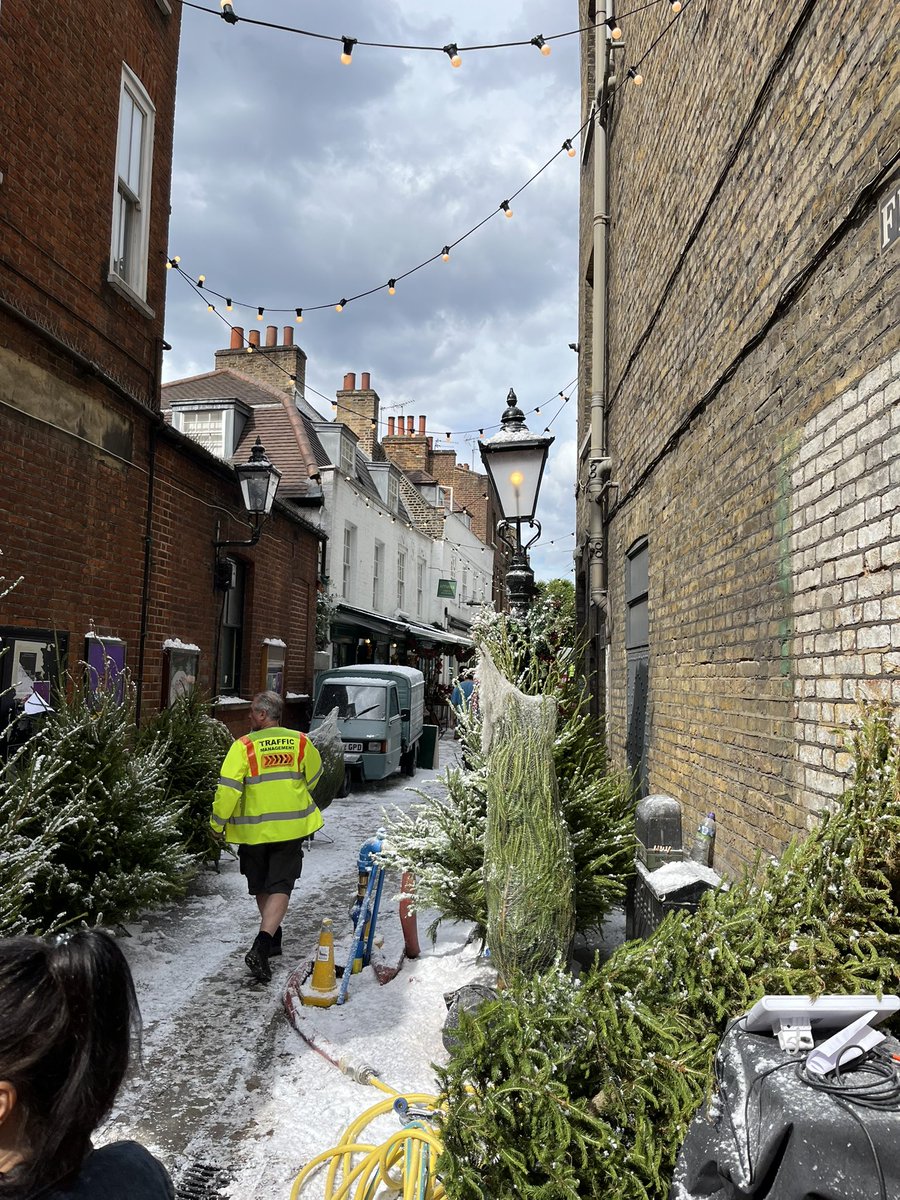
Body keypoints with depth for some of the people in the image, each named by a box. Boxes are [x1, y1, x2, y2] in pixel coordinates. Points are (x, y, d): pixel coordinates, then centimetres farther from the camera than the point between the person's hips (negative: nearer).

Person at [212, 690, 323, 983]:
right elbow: (313, 776, 15)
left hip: (253, 830, -1)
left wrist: (218, 823, -3)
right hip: (291, 828, 1)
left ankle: (272, 938, 33)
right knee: (280, 887, 1)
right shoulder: (300, 742, -1)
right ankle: (261, 947, -14)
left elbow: (228, 789, -16)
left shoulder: (244, 746, -12)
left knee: (260, 887, 19)